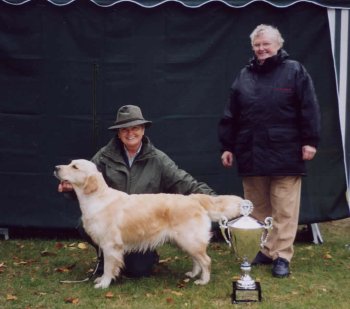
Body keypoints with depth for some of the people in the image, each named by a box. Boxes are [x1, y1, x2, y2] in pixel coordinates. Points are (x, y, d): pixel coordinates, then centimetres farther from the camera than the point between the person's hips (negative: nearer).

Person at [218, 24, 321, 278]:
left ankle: (282, 256, 6)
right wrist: (227, 146, 11)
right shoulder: (245, 76, 13)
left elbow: (309, 109, -4)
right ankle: (263, 250, 22)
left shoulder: (294, 71, 0)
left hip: (285, 154, -4)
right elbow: (231, 116, 14)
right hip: (251, 154, 4)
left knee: (284, 209, -1)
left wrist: (310, 141, -10)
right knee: (258, 208, 11)